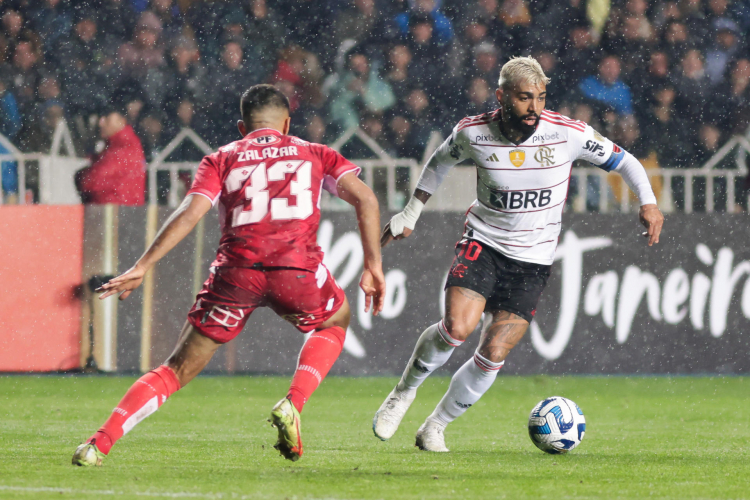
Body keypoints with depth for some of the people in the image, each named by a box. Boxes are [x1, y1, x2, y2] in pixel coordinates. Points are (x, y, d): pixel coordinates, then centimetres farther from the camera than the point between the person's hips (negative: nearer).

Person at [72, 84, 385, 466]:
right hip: (297, 266, -1)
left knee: (179, 368, 11)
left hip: (236, 270, 1)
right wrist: (373, 266, 10)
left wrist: (141, 268, 1)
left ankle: (98, 444, 0)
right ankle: (292, 405, 10)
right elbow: (365, 198, 9)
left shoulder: (221, 159, 21)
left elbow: (189, 213, 4)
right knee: (335, 323, 33)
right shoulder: (314, 154, 23)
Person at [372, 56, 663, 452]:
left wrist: (648, 201, -14)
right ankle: (405, 390, 2)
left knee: (493, 355, -7)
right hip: (482, 243, 0)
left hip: (532, 260, 1)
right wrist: (410, 214, 18)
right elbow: (441, 160, 14)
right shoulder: (472, 132, -9)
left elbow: (621, 160, 1)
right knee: (457, 327, -25)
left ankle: (435, 428, 14)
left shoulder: (568, 133, -13)